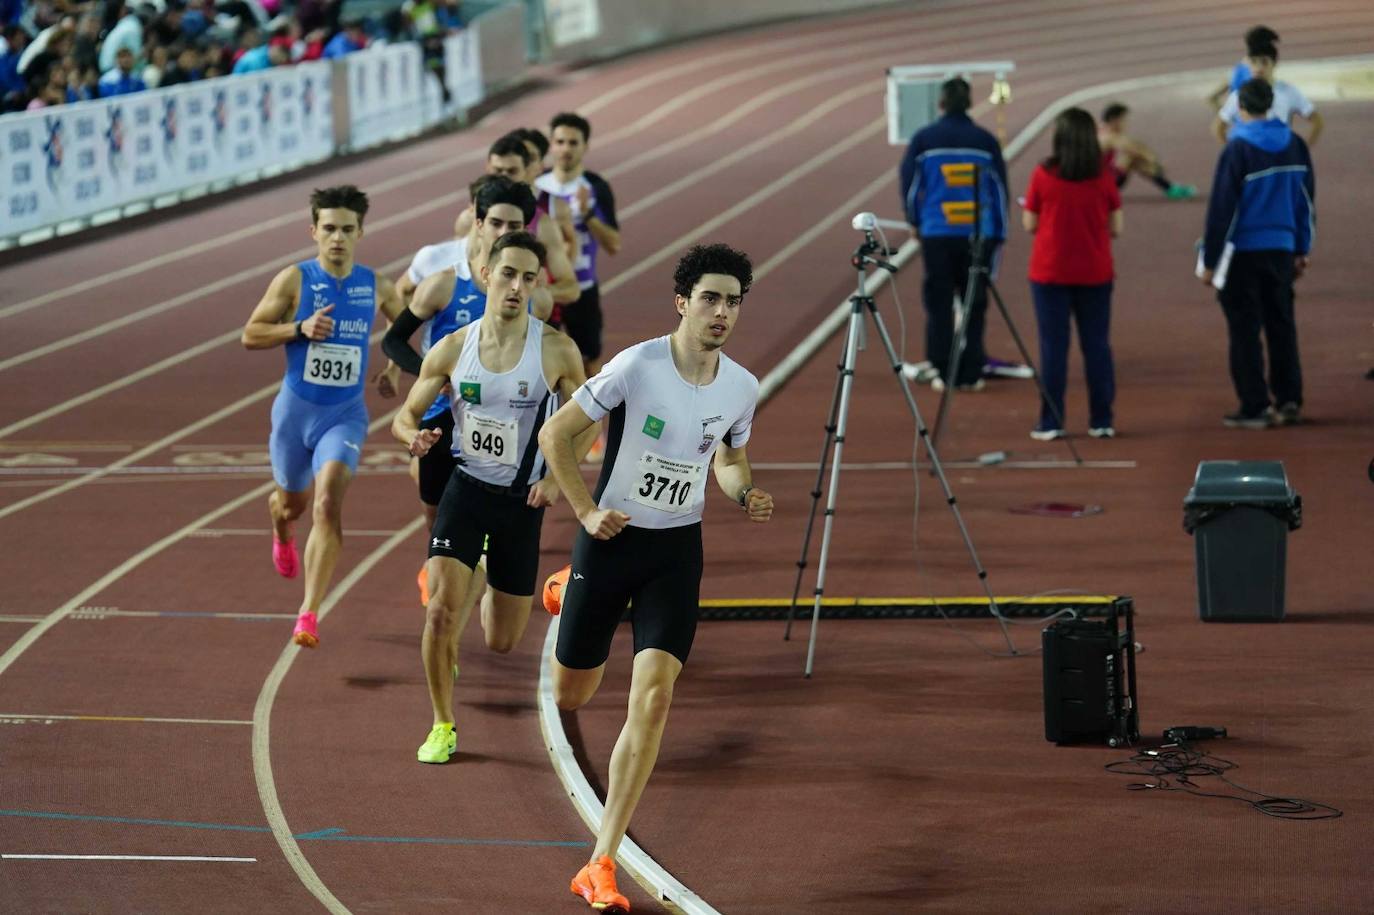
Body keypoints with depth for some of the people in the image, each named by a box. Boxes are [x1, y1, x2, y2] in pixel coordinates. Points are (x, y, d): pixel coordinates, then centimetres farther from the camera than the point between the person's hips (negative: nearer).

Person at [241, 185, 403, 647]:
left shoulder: (376, 287, -1)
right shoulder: (294, 280, -8)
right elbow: (250, 335, -5)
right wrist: (300, 328, -19)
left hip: (345, 414, 0)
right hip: (296, 409, 0)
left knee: (328, 504, -20)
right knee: (293, 501, 19)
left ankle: (309, 614, -20)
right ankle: (281, 532, 60)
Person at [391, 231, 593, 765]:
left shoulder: (557, 352, -10)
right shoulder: (452, 349, -6)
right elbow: (406, 415, 6)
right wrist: (415, 436, -18)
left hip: (522, 500, 0)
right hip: (466, 487, 0)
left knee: (502, 642, 9)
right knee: (441, 610, -18)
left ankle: (489, 591, 47)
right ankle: (443, 727, 1)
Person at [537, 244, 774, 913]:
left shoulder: (742, 387, -2)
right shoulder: (637, 367, -16)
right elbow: (554, 433, -7)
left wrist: (745, 495, -4)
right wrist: (586, 512, -12)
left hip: (677, 551, 2)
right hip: (611, 538, -2)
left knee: (653, 699, -14)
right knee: (570, 696, 12)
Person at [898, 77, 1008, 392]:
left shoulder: (923, 140, -2)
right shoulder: (986, 141, 0)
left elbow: (910, 185, 5)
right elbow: (999, 189, 5)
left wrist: (915, 222, 22)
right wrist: (998, 235, 14)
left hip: (936, 234, -1)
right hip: (979, 234, 1)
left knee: (939, 304, 6)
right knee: (974, 304, 7)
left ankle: (943, 373, 5)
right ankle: (970, 374, 7)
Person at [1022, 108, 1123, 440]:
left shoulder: (1043, 176, -8)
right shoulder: (1104, 177, -3)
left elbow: (1030, 224, -2)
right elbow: (1115, 228, 0)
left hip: (1050, 273, -1)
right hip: (1095, 274, 1)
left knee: (1053, 347, 3)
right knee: (1096, 345, 8)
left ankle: (1051, 423, 3)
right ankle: (1101, 421, 9)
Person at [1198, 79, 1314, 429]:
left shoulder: (1237, 150, -14)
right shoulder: (1295, 145, 4)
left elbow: (1221, 208, -12)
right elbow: (1306, 200, 12)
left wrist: (1209, 260, -6)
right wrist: (1302, 249, 21)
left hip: (1243, 252, -5)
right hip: (1281, 249, 5)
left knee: (1245, 330, 0)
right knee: (1281, 324, 15)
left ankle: (1255, 407, 0)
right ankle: (1289, 399, 15)